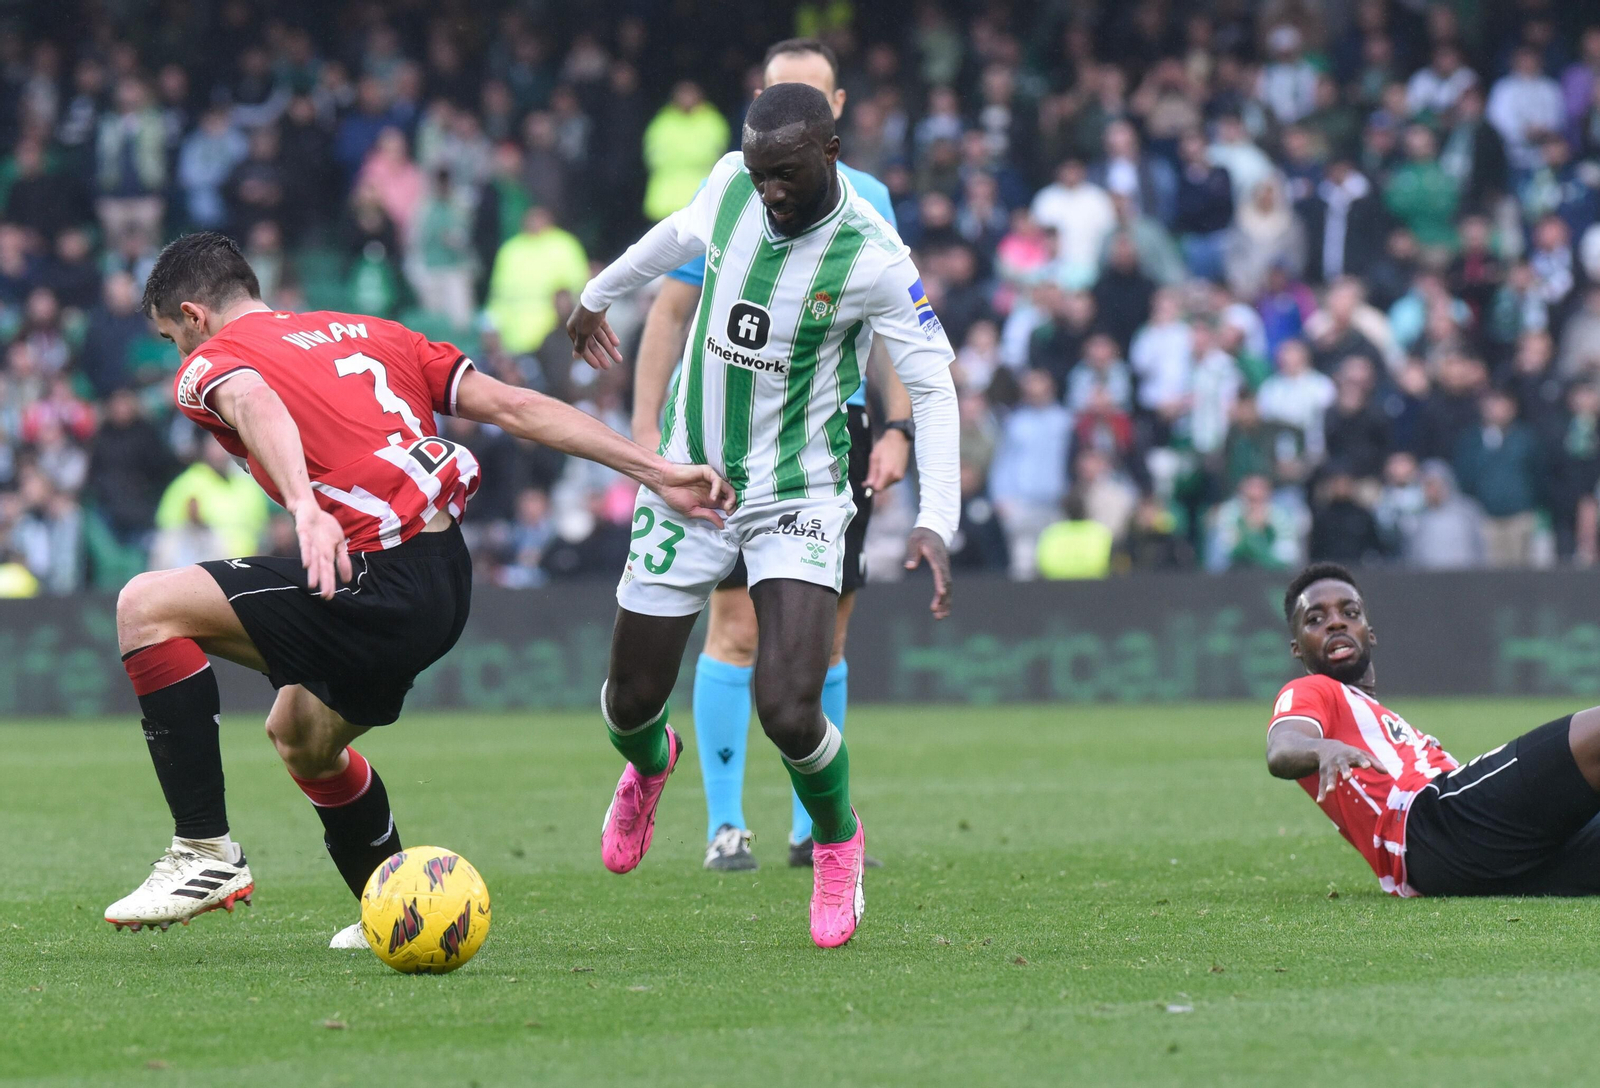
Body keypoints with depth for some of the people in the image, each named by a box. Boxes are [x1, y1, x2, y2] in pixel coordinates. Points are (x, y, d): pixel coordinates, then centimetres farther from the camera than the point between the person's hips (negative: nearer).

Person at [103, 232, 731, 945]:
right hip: (449, 581, 9)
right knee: (299, 734, 30)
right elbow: (513, 407, 17)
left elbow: (256, 405, -22)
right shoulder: (366, 333, 24)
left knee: (148, 606, -11)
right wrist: (657, 473, 15)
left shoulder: (209, 363, 4)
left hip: (381, 585, -9)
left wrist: (304, 508, -41)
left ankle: (206, 853, -13)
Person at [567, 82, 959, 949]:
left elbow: (932, 385, -13)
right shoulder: (731, 183, -7)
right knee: (631, 701, 8)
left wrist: (936, 520, -23)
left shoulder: (873, 259, -19)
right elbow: (686, 232, 18)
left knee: (788, 712, -19)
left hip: (797, 497, -4)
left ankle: (838, 841, 15)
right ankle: (649, 764, 48)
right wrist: (599, 292, 34)